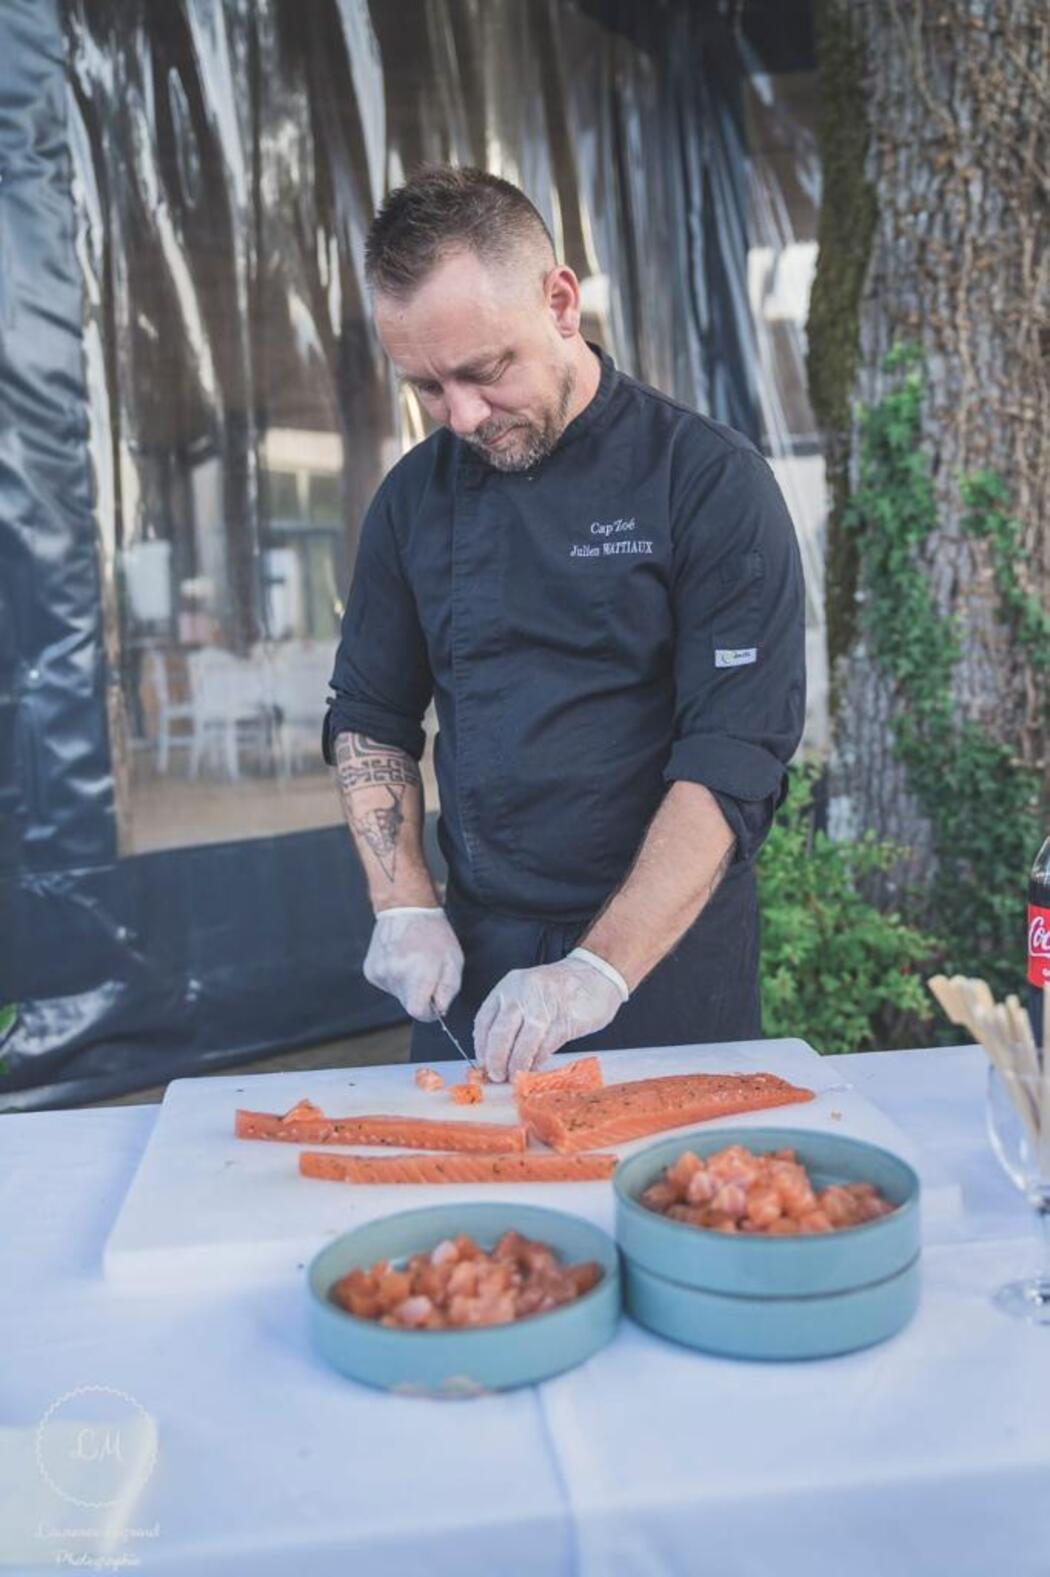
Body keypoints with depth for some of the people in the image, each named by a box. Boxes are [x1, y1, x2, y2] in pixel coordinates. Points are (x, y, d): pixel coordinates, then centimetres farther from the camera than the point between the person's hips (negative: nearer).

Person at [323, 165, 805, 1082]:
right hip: (474, 965, 4)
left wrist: (603, 967, -24)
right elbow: (370, 720, 9)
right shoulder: (416, 495, 2)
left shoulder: (710, 481, -12)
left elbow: (736, 757, -18)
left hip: (667, 960, -3)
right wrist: (404, 907, -4)